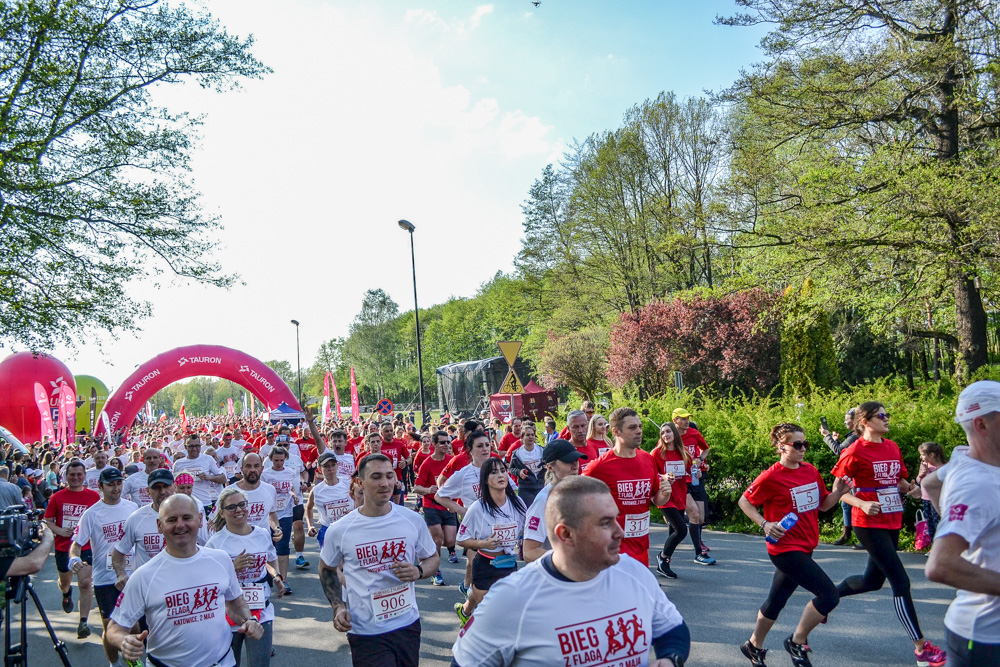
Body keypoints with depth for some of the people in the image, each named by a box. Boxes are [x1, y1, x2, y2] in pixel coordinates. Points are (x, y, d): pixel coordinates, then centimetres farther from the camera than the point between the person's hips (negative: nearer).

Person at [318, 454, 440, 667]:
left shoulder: (412, 520, -6)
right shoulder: (339, 530, -9)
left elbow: (432, 558, 8)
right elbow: (326, 569, 9)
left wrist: (419, 571, -14)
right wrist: (338, 606, -4)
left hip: (408, 625, 3)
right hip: (366, 633, -2)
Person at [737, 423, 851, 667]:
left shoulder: (811, 471, 4)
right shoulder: (772, 477, -15)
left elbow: (823, 505, 14)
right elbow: (744, 501, -7)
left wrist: (837, 492, -5)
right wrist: (765, 524, -19)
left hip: (803, 548, 7)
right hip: (786, 548, -7)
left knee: (776, 601, 18)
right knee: (829, 594, -13)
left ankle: (754, 646, 36)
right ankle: (797, 642, 5)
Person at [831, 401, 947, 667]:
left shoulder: (892, 447, 8)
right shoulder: (855, 452, -12)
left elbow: (900, 483, 17)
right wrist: (862, 504, -25)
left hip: (892, 522, 8)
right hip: (869, 524, -8)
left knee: (873, 580, 18)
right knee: (901, 582, -8)